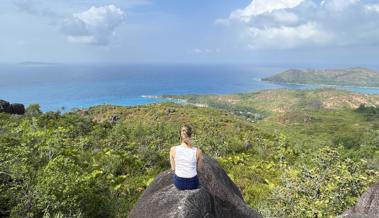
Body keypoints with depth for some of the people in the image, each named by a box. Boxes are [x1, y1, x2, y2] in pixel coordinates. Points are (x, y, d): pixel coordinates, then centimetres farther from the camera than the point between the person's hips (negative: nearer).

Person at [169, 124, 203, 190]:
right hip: (192, 183, 0)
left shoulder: (173, 149, -18)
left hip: (178, 183, 1)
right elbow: (199, 168, -4)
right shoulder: (197, 151, -20)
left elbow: (173, 168, -5)